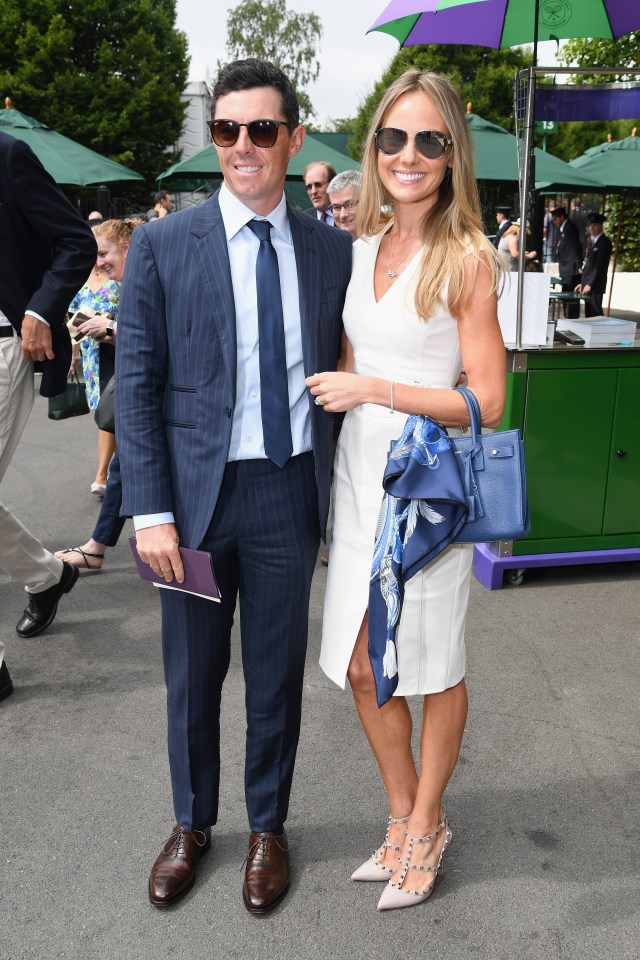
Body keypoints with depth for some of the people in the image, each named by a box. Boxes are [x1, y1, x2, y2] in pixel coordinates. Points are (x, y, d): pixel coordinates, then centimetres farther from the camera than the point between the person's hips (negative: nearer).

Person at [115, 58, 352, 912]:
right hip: (197, 490, -1)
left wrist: (344, 489, 2)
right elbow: (136, 385, -4)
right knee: (192, 674, 14)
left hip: (290, 491, 1)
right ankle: (191, 824, 39)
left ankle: (268, 827, 37)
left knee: (277, 673, 14)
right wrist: (149, 510, -10)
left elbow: (342, 370, 8)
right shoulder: (162, 246, -2)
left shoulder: (332, 249, 4)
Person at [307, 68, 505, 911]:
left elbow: (486, 402, -13)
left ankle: (424, 828, 32)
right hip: (359, 477, 6)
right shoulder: (361, 246, 8)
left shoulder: (468, 258, -9)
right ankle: (405, 816, 34)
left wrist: (374, 389, -16)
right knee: (363, 666, 11)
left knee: (433, 665, 10)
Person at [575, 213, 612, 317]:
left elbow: (600, 266, -15)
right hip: (587, 285, 9)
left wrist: (590, 284, -17)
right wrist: (583, 283, 15)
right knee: (589, 315, 8)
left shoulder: (604, 242, -9)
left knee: (596, 315, -9)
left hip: (595, 287, -9)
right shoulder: (592, 242, 18)